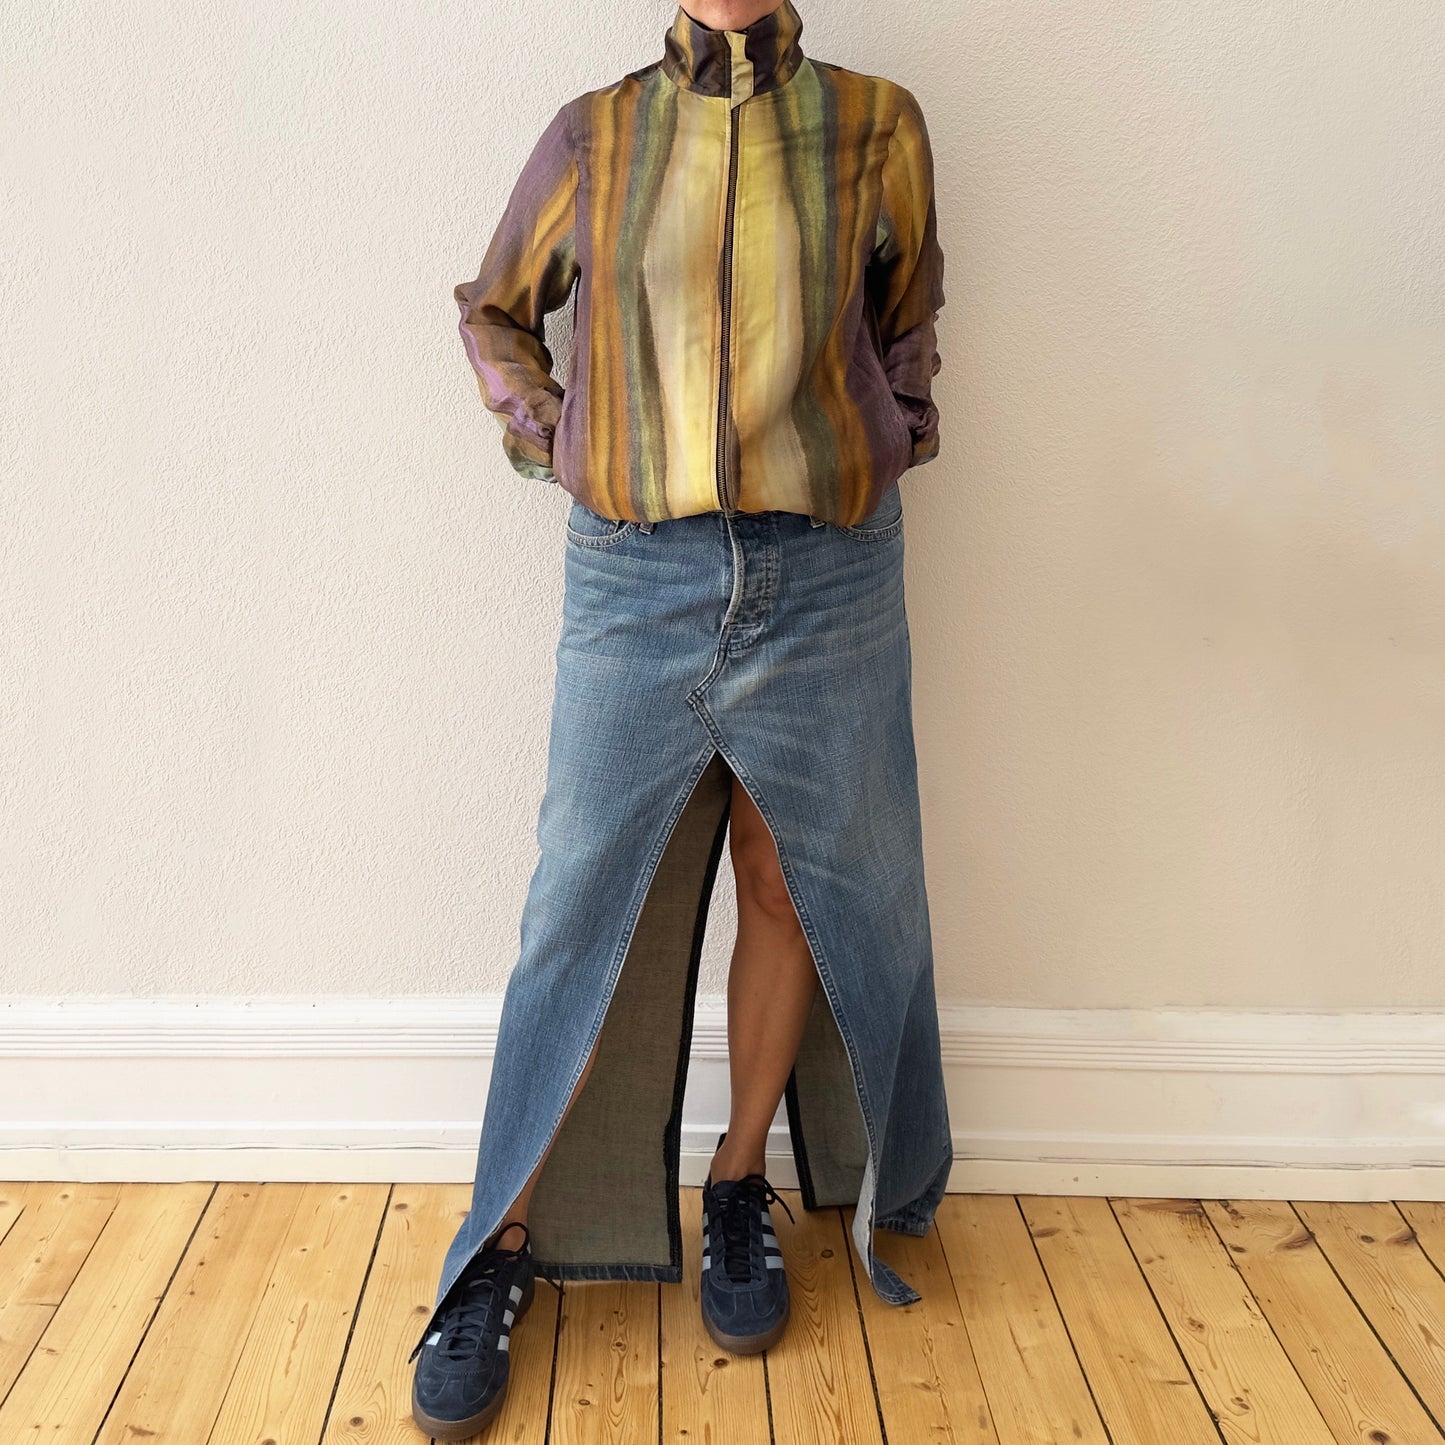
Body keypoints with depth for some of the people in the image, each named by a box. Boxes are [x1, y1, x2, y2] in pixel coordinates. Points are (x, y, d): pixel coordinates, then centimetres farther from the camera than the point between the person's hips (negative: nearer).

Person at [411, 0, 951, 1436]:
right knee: (585, 900, 3)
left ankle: (741, 1186, 30)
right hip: (635, 575, 0)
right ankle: (506, 1240, 16)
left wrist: (889, 442, 8)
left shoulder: (876, 124, 6)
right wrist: (553, 441, 6)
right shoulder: (592, 136, 6)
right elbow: (495, 308, 20)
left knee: (791, 884, 9)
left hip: (825, 576, 1)